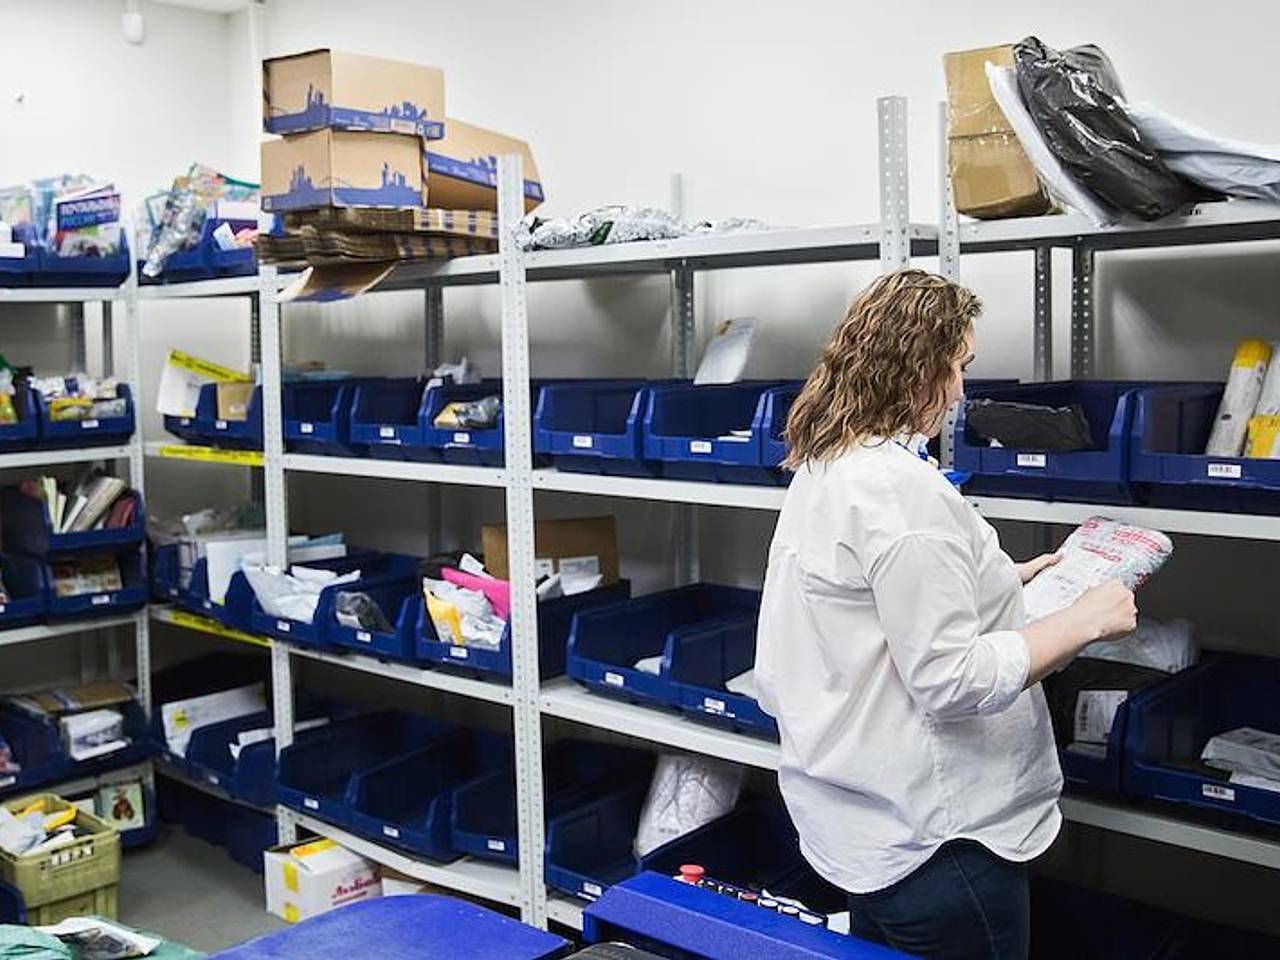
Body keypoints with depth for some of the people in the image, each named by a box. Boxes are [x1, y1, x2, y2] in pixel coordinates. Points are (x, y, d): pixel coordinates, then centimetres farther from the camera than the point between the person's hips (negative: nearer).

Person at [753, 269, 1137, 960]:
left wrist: (1003, 581, 20)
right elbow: (952, 682, -25)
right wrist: (1086, 620, -15)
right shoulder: (900, 487, -23)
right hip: (934, 836, -10)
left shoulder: (820, 469, 9)